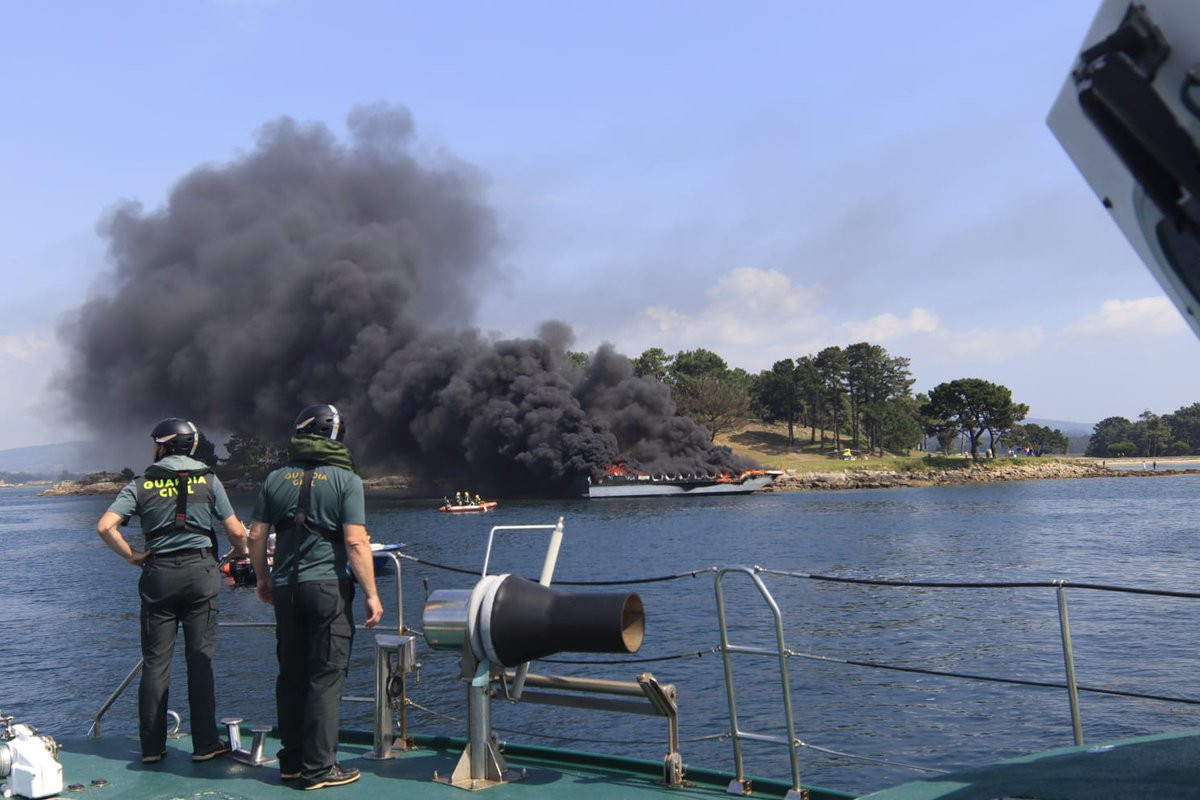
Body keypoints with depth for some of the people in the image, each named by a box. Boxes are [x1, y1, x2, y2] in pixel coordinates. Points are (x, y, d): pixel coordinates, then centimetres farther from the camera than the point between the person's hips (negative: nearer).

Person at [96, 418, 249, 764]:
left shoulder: (141, 485, 3)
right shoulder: (208, 480, 2)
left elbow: (105, 526, -7)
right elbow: (236, 532, 1)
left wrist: (132, 555, 5)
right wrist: (242, 553, 21)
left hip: (158, 575, 1)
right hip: (200, 571, -1)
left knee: (155, 662, 7)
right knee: (200, 659, 3)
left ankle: (152, 746, 12)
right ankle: (205, 743, 6)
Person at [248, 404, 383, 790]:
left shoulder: (276, 479, 7)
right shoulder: (346, 479, -7)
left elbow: (256, 537, 8)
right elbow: (356, 542, -13)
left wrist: (263, 579, 22)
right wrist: (371, 594, -7)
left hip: (285, 588, 5)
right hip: (328, 587, -5)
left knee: (291, 675, 14)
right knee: (326, 678, 1)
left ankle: (292, 761, 23)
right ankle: (319, 768, 4)